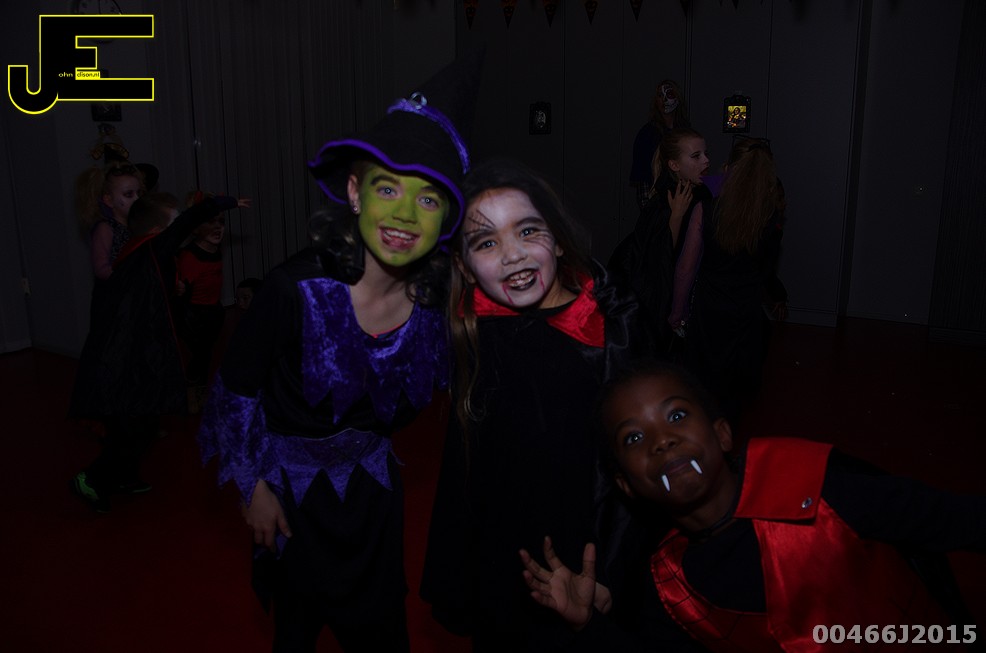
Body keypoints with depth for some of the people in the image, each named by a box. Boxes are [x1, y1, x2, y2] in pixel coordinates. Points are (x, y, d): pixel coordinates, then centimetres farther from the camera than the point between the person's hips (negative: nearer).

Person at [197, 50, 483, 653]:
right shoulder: (298, 288, -30)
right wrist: (253, 486, -8)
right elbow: (235, 387, -14)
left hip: (371, 480, 3)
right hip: (289, 483, -3)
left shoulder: (438, 299, -20)